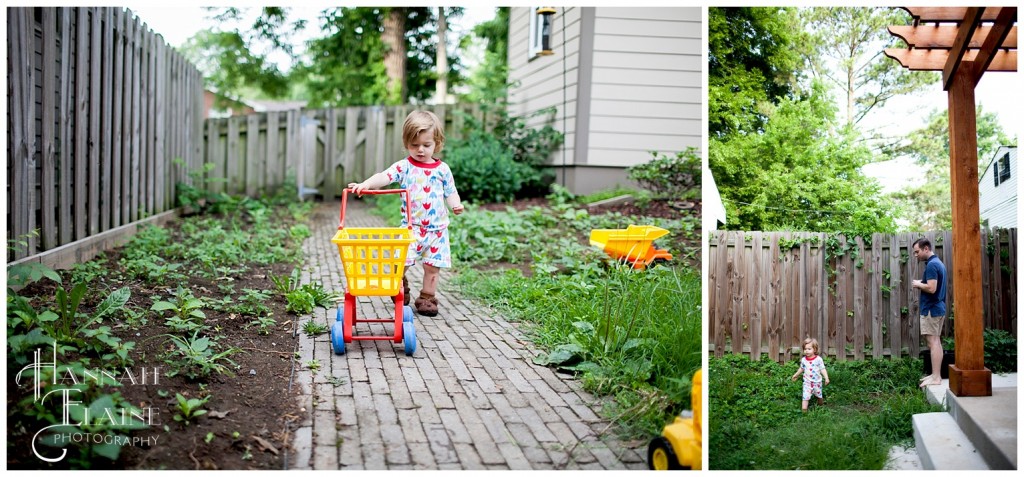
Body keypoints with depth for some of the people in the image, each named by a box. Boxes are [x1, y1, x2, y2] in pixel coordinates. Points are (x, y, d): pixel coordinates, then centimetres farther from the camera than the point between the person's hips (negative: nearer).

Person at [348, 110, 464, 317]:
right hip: (411, 226, -1)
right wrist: (366, 184, -36)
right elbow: (384, 176, -18)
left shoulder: (442, 169, 2)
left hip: (437, 228, 1)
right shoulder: (404, 166, -4)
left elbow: (451, 192, 6)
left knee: (433, 265, 6)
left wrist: (456, 204, -15)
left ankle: (427, 297, 23)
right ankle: (401, 287, 24)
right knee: (401, 261, -6)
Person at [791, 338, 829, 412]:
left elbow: (823, 369, -11)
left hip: (817, 381, -1)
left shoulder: (818, 359, -13)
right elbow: (801, 369, 14)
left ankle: (820, 404, 44)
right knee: (805, 396, -9)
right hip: (807, 382, 1)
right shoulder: (803, 360, -3)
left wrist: (826, 378, -19)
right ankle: (804, 409, -8)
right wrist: (796, 375, 23)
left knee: (819, 394, 18)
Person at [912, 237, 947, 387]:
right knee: (936, 341, 12)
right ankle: (936, 374, 17)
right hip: (939, 308, 10)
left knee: (933, 342, -9)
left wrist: (918, 284, -9)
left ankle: (936, 378, -9)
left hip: (931, 309, -10)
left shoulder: (931, 265, -17)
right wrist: (922, 284, 10)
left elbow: (931, 288, -25)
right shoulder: (938, 263, 15)